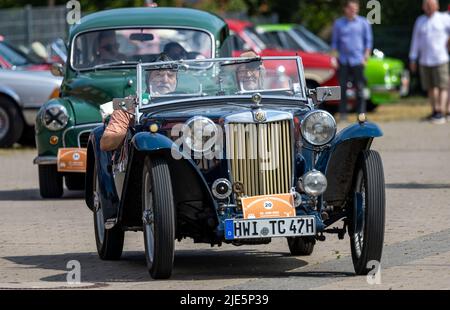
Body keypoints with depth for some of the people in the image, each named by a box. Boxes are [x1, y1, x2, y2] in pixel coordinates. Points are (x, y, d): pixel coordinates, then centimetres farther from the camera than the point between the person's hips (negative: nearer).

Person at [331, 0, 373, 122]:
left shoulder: (363, 23, 6)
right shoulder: (338, 23, 9)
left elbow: (368, 41, 7)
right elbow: (335, 42, 14)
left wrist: (366, 57, -3)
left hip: (357, 60, -1)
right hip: (343, 60, 1)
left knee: (359, 88, -4)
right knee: (342, 87, -1)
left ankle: (361, 114, -1)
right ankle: (343, 113, 4)